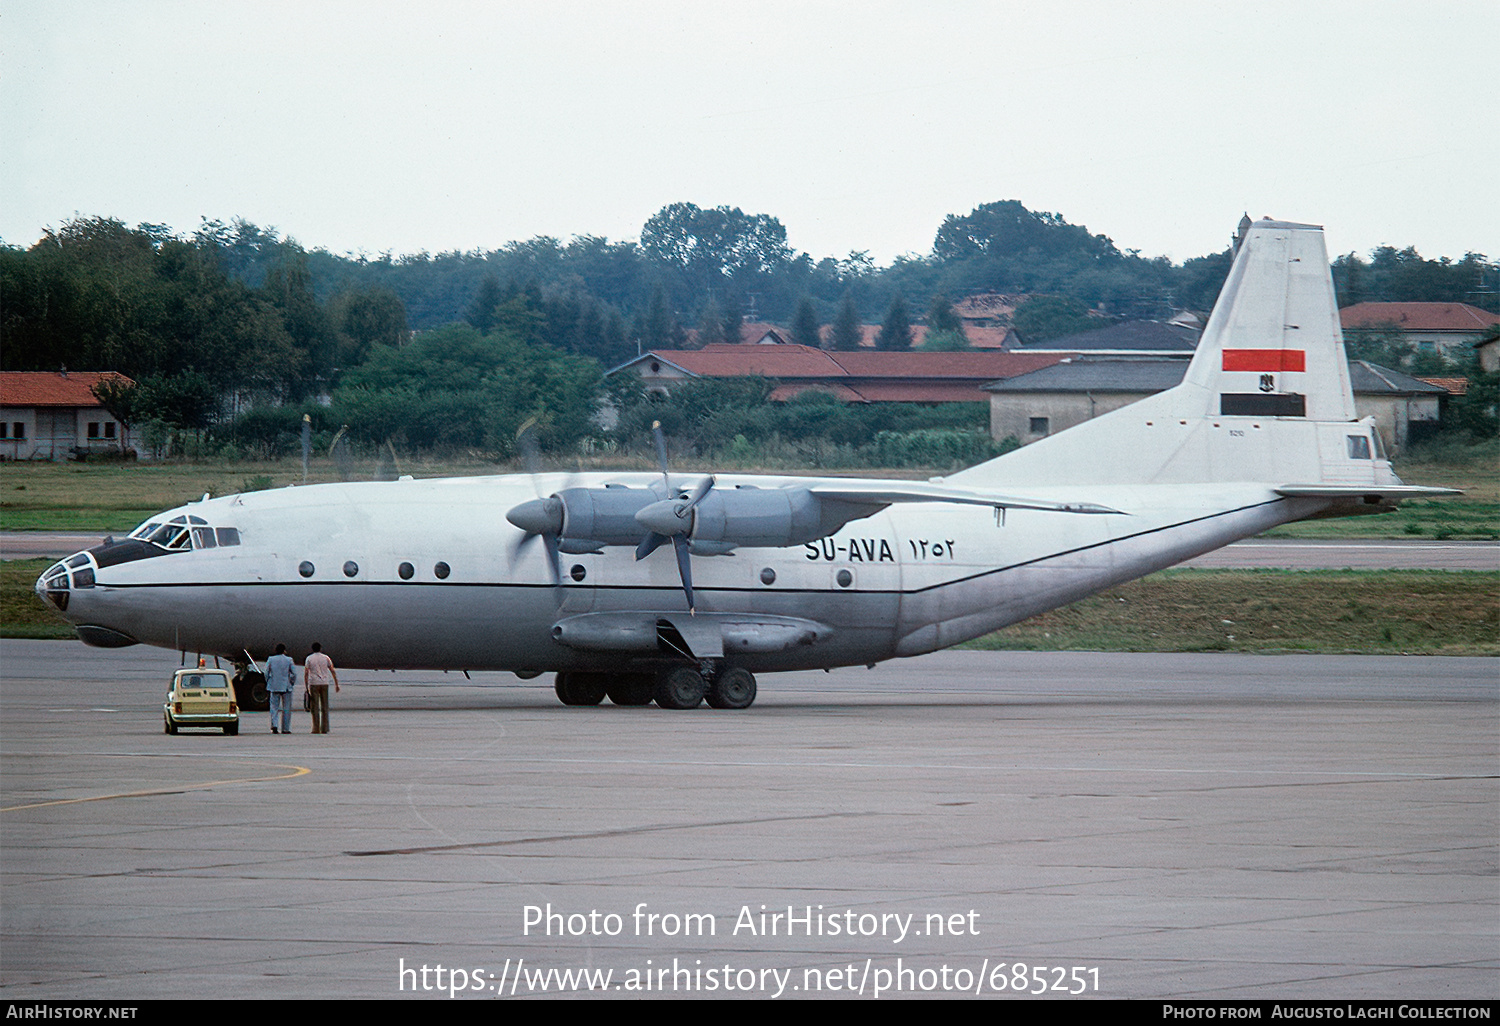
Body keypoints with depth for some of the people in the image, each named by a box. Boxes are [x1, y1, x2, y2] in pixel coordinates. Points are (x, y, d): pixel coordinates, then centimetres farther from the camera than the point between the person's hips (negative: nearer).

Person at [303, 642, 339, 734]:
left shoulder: (309, 659, 1)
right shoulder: (326, 658, 6)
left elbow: (306, 673, -5)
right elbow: (333, 671, 5)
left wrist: (306, 686, -2)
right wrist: (336, 684, 10)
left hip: (313, 685, -2)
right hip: (324, 684, 2)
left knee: (315, 708, -1)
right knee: (324, 707, 6)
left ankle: (316, 729, -5)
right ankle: (324, 729, 4)